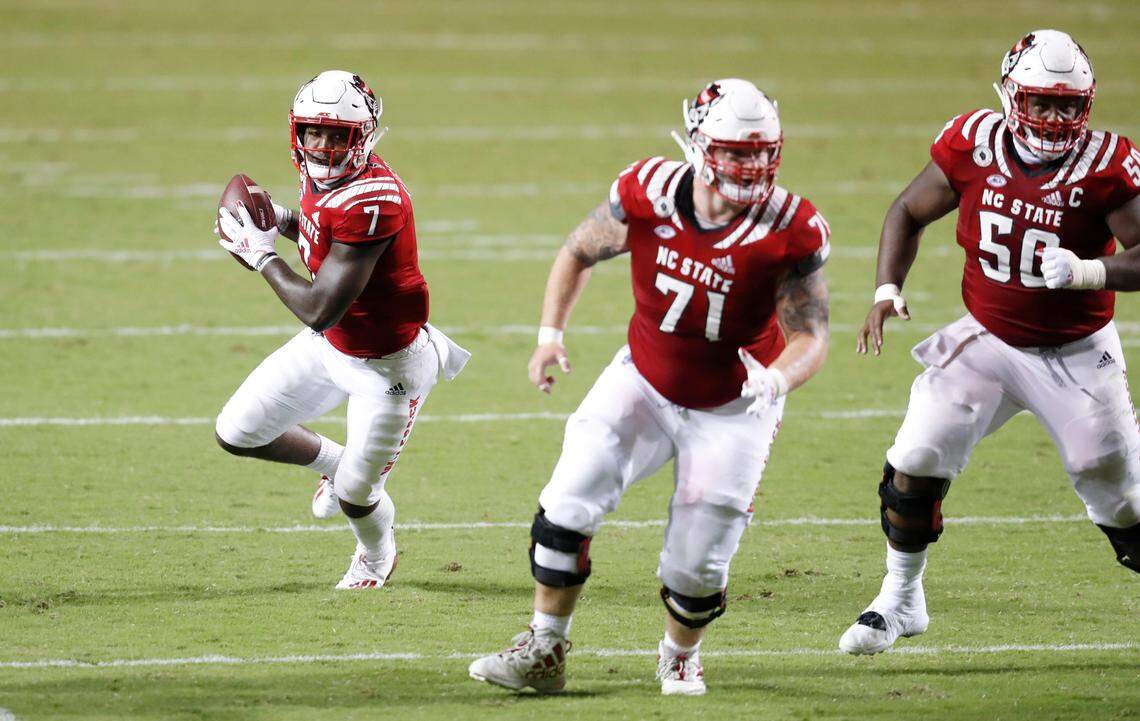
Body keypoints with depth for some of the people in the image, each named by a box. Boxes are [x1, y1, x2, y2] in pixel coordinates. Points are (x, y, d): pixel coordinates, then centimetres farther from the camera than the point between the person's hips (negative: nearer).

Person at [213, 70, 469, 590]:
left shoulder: (371, 199, -36)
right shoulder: (320, 176, -8)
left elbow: (319, 310, -34)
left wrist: (261, 253, -20)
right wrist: (280, 220, -5)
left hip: (387, 366, -8)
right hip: (332, 346, 8)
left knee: (355, 497, 4)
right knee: (236, 434, 8)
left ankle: (377, 556, 40)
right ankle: (334, 462, 35)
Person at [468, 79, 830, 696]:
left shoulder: (789, 233, -24)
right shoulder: (647, 195, -17)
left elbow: (810, 337, -19)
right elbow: (579, 252, 2)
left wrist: (775, 378, -41)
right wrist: (550, 333, -8)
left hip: (731, 408, -2)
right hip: (645, 380, 2)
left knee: (697, 564, -1)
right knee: (567, 506, -11)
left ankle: (680, 655, 32)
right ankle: (544, 653, 5)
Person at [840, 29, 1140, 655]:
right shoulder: (973, 144, -11)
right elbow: (909, 212, 4)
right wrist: (887, 289, -9)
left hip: (1076, 355, -2)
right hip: (988, 340, 2)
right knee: (915, 461, -9)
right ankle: (900, 600, 10)